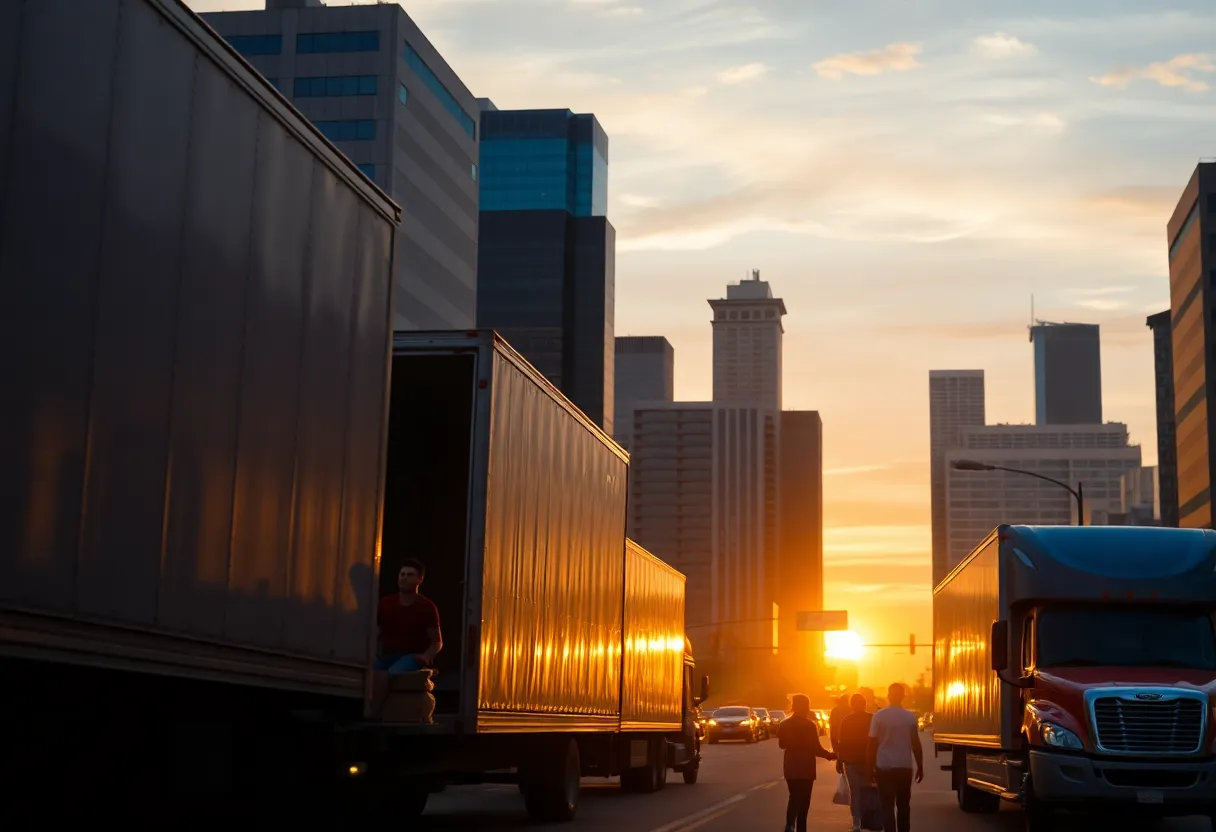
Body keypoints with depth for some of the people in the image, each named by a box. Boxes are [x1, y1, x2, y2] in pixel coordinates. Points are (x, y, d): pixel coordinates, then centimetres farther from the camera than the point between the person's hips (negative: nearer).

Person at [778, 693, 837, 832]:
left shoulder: (785, 724, 1)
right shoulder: (810, 725, -14)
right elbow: (816, 748, -15)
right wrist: (830, 755, 0)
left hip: (791, 766, 4)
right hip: (806, 767, -4)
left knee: (794, 797, 14)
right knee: (803, 800, 6)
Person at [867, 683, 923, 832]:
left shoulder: (879, 716, -4)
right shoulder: (910, 717, 0)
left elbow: (872, 744, -4)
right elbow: (916, 744, 3)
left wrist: (870, 767, 4)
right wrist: (920, 767, 12)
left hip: (884, 766, -2)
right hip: (904, 766, 2)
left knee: (887, 806, 0)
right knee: (903, 806, 14)